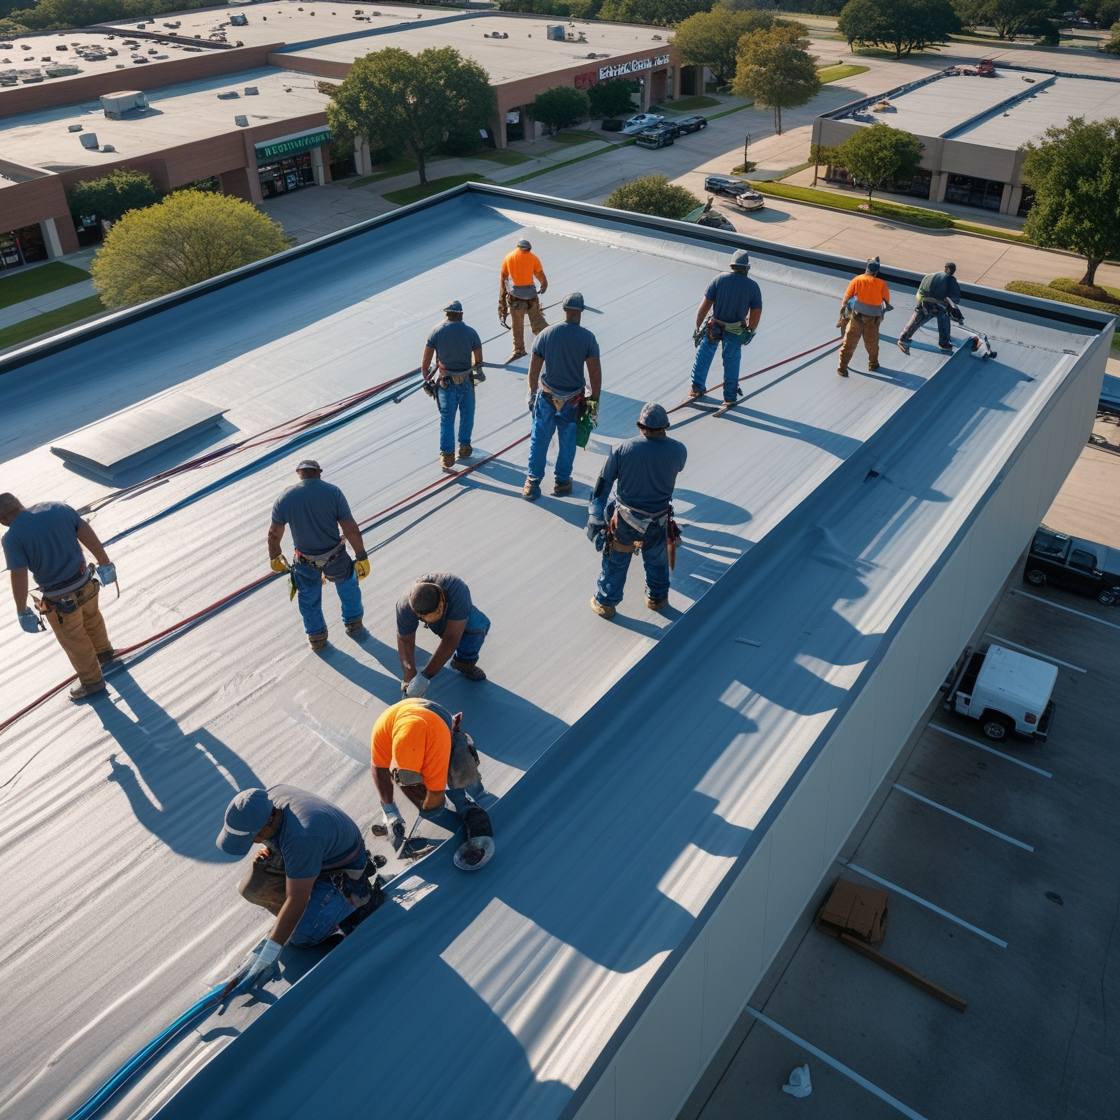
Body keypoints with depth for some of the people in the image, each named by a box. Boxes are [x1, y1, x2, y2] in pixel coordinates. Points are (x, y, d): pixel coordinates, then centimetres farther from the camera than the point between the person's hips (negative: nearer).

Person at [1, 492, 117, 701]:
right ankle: (104, 652, 59)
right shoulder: (58, 508, -7)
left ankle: (92, 680, 39)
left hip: (60, 600, -5)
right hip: (86, 583, 5)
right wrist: (105, 563, 6)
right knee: (91, 617, 34)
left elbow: (19, 577, -21)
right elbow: (88, 535, -4)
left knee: (74, 641, 19)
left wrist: (22, 611, -11)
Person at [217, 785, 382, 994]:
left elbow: (296, 901, -36)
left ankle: (365, 894, -1)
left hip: (342, 873, -8)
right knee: (253, 888, -12)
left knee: (301, 935, -19)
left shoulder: (301, 837, -41)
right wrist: (267, 850, -12)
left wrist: (262, 961, -34)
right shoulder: (265, 798, -17)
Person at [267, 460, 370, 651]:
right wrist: (362, 558, -8)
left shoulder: (285, 498, -13)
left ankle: (317, 636, 41)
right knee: (348, 585, 30)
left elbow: (274, 534, -3)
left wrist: (274, 557, 14)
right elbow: (351, 530, -18)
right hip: (335, 558, -1)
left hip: (305, 563, 1)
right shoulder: (333, 492, -17)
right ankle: (353, 622, 45)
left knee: (309, 599, 26)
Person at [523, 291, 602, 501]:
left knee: (539, 440, 13)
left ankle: (532, 484, 17)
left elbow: (534, 369, -4)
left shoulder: (545, 334, -8)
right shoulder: (587, 338, -12)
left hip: (546, 396, 1)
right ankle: (562, 482, 27)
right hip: (573, 400, -1)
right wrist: (594, 401, -1)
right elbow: (595, 372, -11)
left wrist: (532, 394, 9)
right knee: (567, 442, 16)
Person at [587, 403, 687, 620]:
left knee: (616, 562, 19)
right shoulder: (678, 450, -14)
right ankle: (657, 598, 48)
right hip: (658, 523, 1)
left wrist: (595, 518, -6)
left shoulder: (623, 449, -18)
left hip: (625, 520, -1)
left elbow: (602, 485, -14)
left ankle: (605, 603, 35)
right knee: (657, 561, 27)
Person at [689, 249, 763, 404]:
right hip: (735, 332, 1)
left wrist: (698, 326, -4)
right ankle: (730, 397, 22)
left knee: (703, 356, 19)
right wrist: (749, 331, 10)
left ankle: (697, 388, 27)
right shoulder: (753, 286, -10)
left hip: (713, 327, -1)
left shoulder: (719, 279, -13)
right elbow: (756, 313, -6)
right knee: (732, 362, 16)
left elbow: (705, 305, -14)